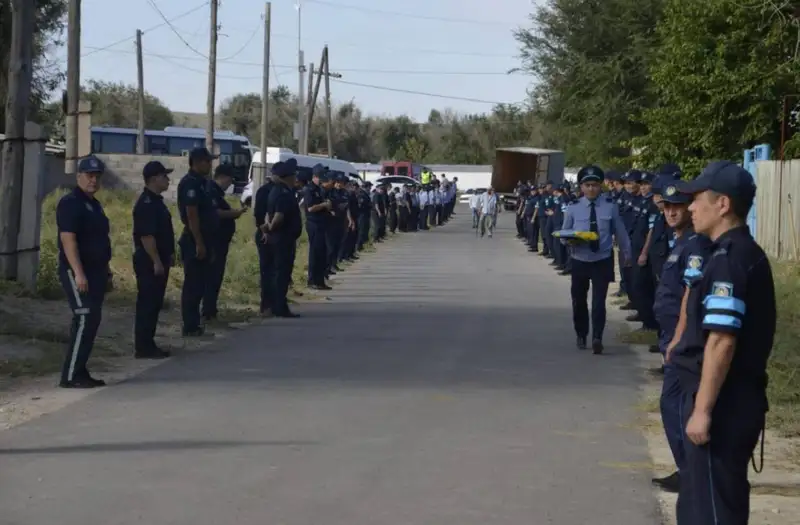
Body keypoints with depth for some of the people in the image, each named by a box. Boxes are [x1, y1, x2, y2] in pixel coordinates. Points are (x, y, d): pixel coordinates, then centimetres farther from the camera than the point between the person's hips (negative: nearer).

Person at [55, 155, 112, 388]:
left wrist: (105, 270, 23)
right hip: (77, 272, -10)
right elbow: (68, 239, -20)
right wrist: (78, 273, -26)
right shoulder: (70, 203, -12)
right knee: (84, 319, -14)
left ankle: (80, 371, 14)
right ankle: (70, 376, -12)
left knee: (92, 320, 9)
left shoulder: (94, 204, 18)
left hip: (95, 271, 10)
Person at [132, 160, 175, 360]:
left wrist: (169, 255, 21)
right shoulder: (146, 204, -18)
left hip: (158, 260, 10)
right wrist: (156, 261, -23)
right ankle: (143, 347, -4)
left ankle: (148, 344, 18)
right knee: (147, 304, -7)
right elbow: (146, 235, -23)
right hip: (149, 262, -10)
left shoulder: (156, 201, 15)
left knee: (154, 304, 12)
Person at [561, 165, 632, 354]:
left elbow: (620, 231, 7)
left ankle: (597, 338, -7)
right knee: (578, 300, 13)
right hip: (580, 261, 2)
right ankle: (581, 336, 31)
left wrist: (626, 253, 17)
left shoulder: (610, 207, -4)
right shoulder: (573, 208, -3)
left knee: (599, 301, -10)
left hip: (602, 261, -2)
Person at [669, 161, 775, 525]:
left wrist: (702, 409, -24)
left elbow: (721, 341, -25)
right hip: (734, 397, 10)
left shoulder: (730, 259, -19)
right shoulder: (741, 253, 12)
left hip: (722, 402, -10)